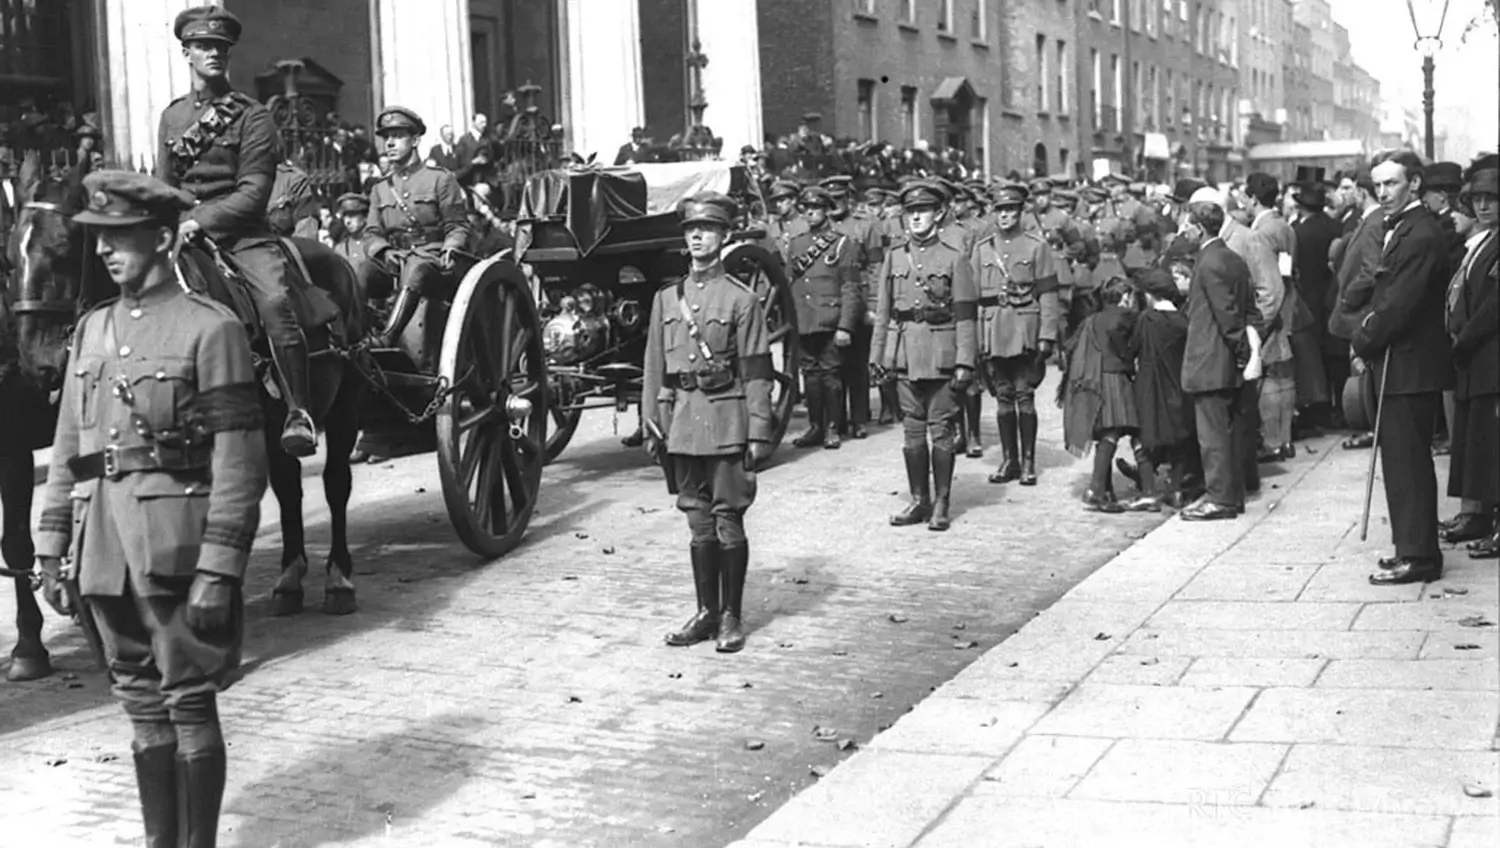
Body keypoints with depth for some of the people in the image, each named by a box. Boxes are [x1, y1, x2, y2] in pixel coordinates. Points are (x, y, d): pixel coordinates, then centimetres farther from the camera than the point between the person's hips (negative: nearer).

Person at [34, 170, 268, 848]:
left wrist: (217, 570, -16)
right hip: (104, 550, 6)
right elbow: (66, 450, 15)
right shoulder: (92, 329, 12)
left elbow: (239, 462, -11)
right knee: (140, 704, 13)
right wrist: (50, 549, 10)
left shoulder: (210, 329, -8)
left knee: (188, 703, 1)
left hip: (176, 552, -6)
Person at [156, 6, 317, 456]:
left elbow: (254, 191, -7)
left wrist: (200, 219, -18)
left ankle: (299, 413, -28)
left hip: (244, 234, -5)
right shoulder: (172, 116, 17)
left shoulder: (252, 117, 2)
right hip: (187, 234, 5)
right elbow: (162, 188, 20)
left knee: (274, 301, -29)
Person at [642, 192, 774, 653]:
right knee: (699, 523, 10)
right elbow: (655, 367, 13)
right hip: (683, 421, 4)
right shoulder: (666, 299, 11)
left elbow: (756, 372, -5)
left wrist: (759, 433, -9)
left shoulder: (741, 299, -3)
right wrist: (652, 424, 8)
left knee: (728, 522, 0)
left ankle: (732, 617, 9)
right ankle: (706, 612, 18)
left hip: (726, 421, -4)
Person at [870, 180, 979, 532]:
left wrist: (965, 362, -10)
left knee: (941, 431, 1)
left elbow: (966, 313, -5)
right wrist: (876, 354, 8)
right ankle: (919, 500, 16)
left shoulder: (955, 255, -3)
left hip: (941, 354, -3)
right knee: (912, 431, 7)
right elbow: (882, 309, 13)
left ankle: (941, 504, 9)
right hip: (904, 354, 4)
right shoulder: (894, 255, 9)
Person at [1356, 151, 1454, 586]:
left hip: (1411, 366, -10)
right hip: (1401, 364, 10)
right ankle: (1413, 546, 25)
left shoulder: (1420, 235, -19)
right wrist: (1366, 332, 4)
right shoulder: (1403, 228, 14)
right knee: (1402, 461, 16)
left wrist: (1364, 340, -10)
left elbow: (1400, 305, -22)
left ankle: (1418, 556, -1)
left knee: (1408, 463, -6)